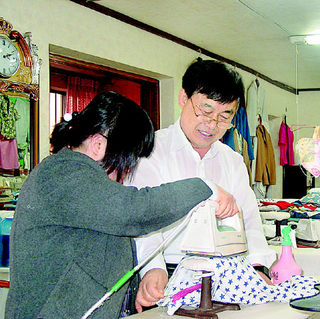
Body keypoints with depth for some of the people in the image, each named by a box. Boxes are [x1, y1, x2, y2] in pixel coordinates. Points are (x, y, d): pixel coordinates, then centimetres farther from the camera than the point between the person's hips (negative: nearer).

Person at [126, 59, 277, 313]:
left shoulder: (234, 162, 18)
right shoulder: (151, 151, 0)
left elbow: (248, 218, 10)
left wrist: (256, 266, -10)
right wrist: (153, 268, -30)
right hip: (169, 275, -4)